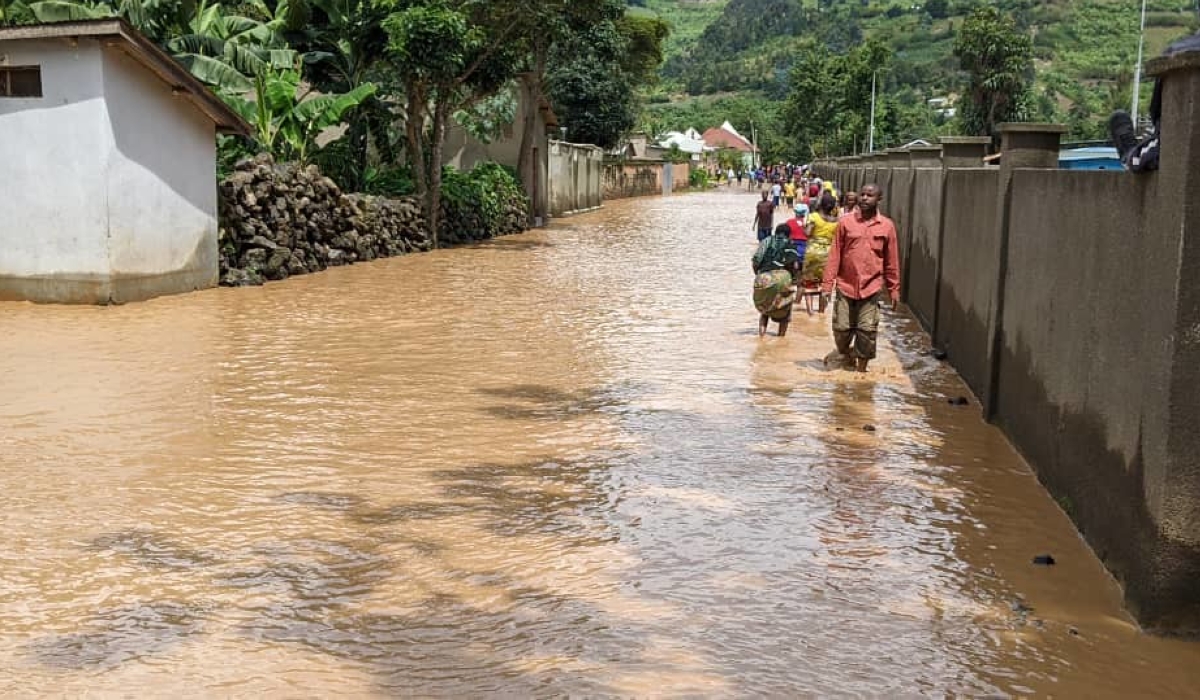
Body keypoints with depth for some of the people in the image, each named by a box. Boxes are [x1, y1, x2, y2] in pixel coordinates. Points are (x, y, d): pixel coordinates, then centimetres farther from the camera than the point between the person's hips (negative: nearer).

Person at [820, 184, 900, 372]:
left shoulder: (887, 226, 1)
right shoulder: (845, 221, -1)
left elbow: (891, 261, 5)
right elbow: (834, 255, -1)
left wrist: (894, 290, 7)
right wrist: (826, 285, -4)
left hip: (871, 287, 0)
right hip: (845, 285, 0)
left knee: (867, 330, 1)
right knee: (841, 327, 4)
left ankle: (862, 365, 17)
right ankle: (844, 352, 33)